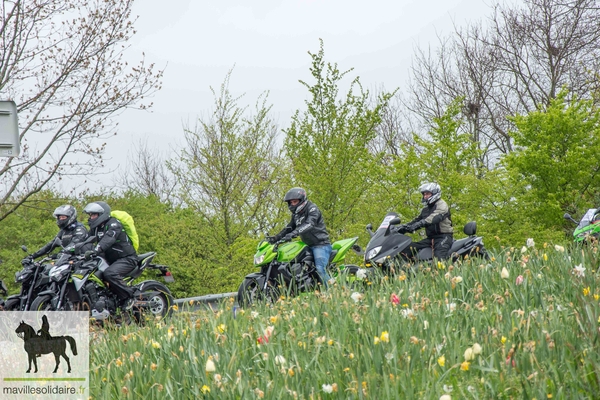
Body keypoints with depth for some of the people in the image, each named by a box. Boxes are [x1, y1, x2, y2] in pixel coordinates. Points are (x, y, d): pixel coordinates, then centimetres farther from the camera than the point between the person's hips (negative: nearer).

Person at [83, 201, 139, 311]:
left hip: (127, 259, -9)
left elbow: (109, 239, -34)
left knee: (110, 274, -34)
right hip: (111, 260, 9)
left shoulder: (113, 223, -16)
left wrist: (96, 250, -50)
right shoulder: (95, 227, 12)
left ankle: (130, 296, -21)